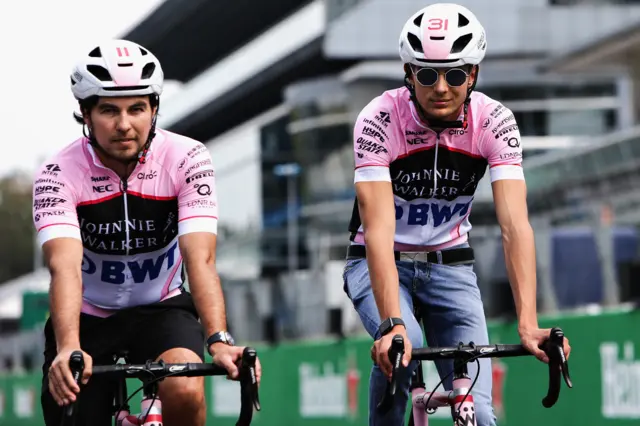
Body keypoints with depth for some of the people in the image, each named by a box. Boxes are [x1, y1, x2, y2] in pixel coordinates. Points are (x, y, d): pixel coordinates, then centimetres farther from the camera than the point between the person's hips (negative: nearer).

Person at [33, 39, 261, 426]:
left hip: (161, 310, -1)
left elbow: (201, 258, -28)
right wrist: (68, 349, -52)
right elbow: (65, 267, -34)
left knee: (185, 392, -30)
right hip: (88, 318, 1)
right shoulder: (59, 175, -20)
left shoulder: (188, 160, -19)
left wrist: (219, 341, -45)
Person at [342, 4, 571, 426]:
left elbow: (515, 225, -27)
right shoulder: (379, 120, -25)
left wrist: (528, 323, -41)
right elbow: (379, 228, -34)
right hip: (381, 264, -2)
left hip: (450, 264, 2)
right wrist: (392, 323, -47)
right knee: (402, 346, -34)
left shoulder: (494, 121, -19)